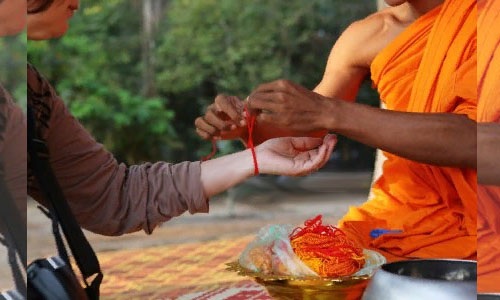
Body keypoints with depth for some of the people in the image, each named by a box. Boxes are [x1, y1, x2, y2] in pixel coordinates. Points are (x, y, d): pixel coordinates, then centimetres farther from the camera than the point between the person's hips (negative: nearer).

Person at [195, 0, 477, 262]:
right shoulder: (365, 36, 4)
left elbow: (474, 141, -27)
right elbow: (306, 129, 13)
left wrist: (330, 112, -30)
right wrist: (247, 125, -10)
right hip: (392, 215, 5)